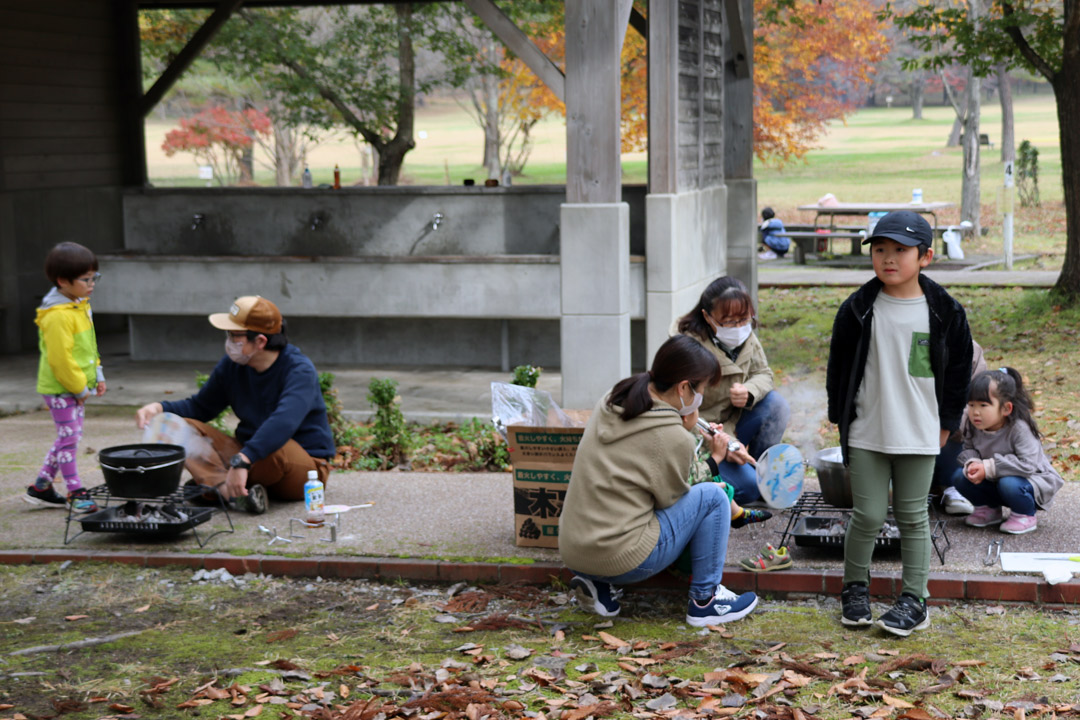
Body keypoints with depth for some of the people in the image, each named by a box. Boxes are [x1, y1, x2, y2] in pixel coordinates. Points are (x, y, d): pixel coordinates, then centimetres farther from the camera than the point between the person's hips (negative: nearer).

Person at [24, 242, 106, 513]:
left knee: (69, 436, 15)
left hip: (78, 385, 10)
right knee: (69, 437, -3)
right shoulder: (57, 316, -23)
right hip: (60, 388, -10)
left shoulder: (80, 306, 9)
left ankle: (41, 487, 24)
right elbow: (60, 358, -23)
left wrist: (97, 376, 15)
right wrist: (79, 388, -16)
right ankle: (76, 493, 6)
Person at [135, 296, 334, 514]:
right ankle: (230, 490, -36)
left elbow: (283, 423, -38)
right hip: (250, 454, 7)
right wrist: (160, 408, -6)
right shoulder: (231, 365, 1)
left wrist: (242, 461, -50)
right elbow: (199, 407, 14)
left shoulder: (300, 370, -20)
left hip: (305, 465, -6)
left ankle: (215, 483, -16)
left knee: (276, 449, -42)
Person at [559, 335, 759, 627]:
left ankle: (599, 586, 16)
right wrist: (712, 461, 8)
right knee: (712, 496, 1)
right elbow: (671, 498, -3)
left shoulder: (611, 402, 5)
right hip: (620, 559, -8)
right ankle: (705, 601, 10)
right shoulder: (674, 439, -16)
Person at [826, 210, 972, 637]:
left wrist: (946, 422, 7)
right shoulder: (857, 311, -2)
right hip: (866, 435, 0)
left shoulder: (945, 313, -3)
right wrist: (841, 417, 7)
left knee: (913, 517, 6)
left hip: (920, 435, 0)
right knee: (868, 516, 2)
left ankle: (914, 599, 15)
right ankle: (855, 589, 23)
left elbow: (959, 370, 7)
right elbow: (839, 367, 7)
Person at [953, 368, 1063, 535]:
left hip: (1033, 481, -6)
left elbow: (1028, 464, -36)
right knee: (960, 476, -14)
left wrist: (989, 468, -36)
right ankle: (989, 509, 12)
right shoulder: (974, 426, -11)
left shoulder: (1019, 428, -30)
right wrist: (972, 463, -25)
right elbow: (968, 449, 1)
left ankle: (1025, 517, -5)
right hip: (994, 481, 6)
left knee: (1009, 484, -38)